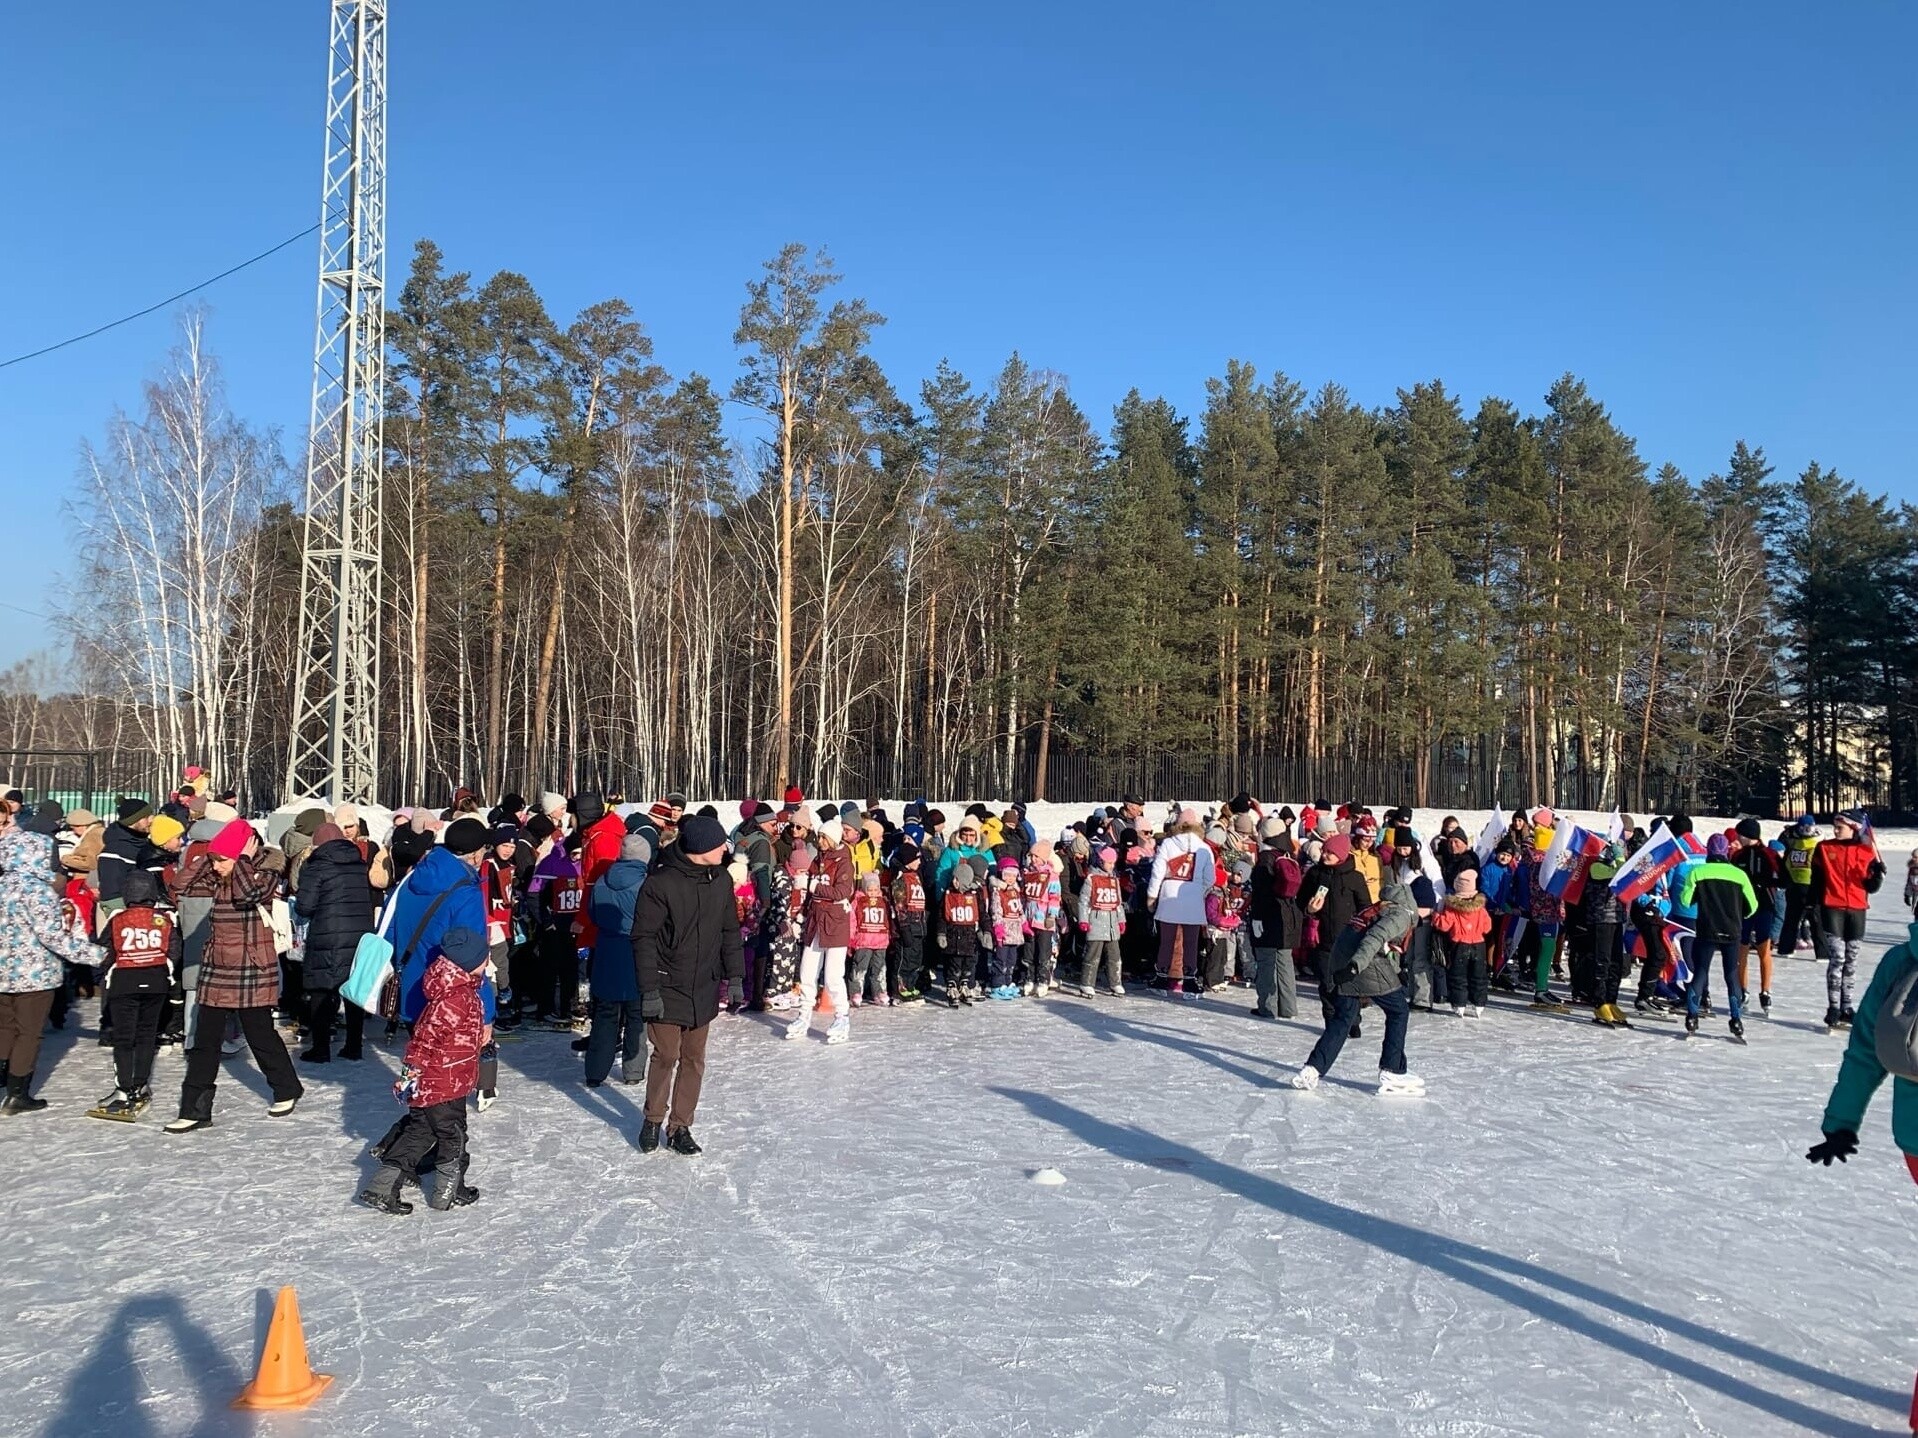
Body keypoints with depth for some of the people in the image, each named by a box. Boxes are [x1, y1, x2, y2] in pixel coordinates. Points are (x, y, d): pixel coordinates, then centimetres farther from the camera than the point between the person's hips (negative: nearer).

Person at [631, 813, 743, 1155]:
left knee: (694, 1059, 9)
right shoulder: (660, 883, -16)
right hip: (667, 989, -5)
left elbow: (729, 931, 11)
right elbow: (643, 938, -13)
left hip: (704, 989, 5)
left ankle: (679, 1127, 21)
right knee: (666, 1056, 2)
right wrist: (649, 989, -15)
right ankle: (653, 1120, 25)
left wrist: (734, 974, 8)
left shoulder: (720, 880, 2)